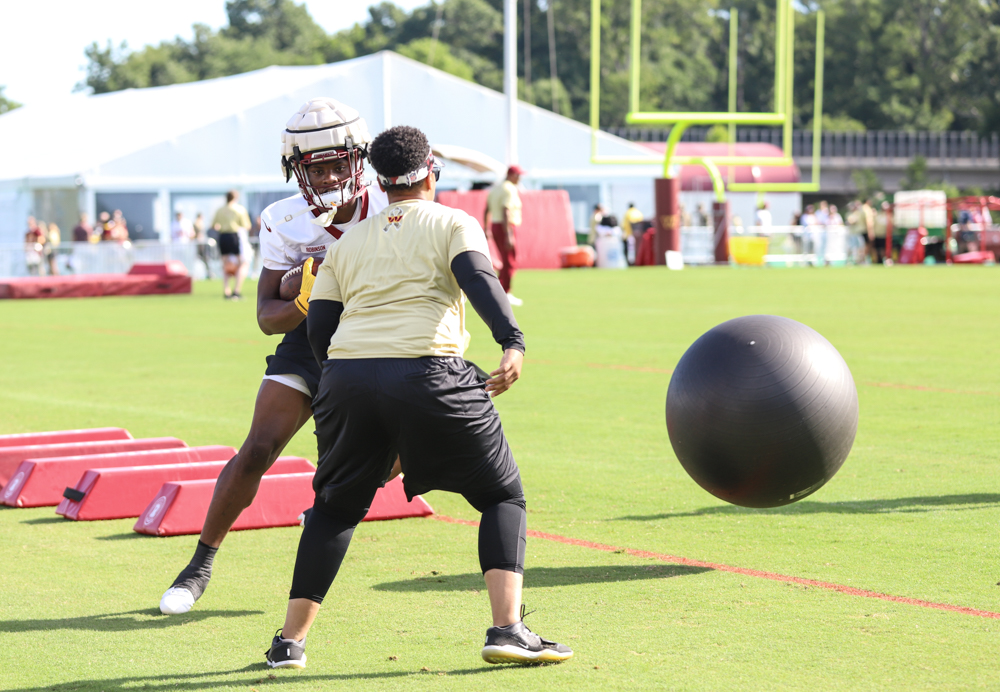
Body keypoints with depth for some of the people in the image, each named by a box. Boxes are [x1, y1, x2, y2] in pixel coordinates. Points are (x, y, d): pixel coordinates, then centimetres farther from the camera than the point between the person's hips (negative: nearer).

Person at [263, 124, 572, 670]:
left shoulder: (348, 243, 22)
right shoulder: (454, 224, 12)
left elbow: (319, 328, 15)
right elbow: (478, 279, -9)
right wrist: (513, 343, -19)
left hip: (347, 377, 4)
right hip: (426, 374, -4)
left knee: (335, 507, 23)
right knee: (503, 497, 10)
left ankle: (290, 641, 20)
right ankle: (508, 630, -4)